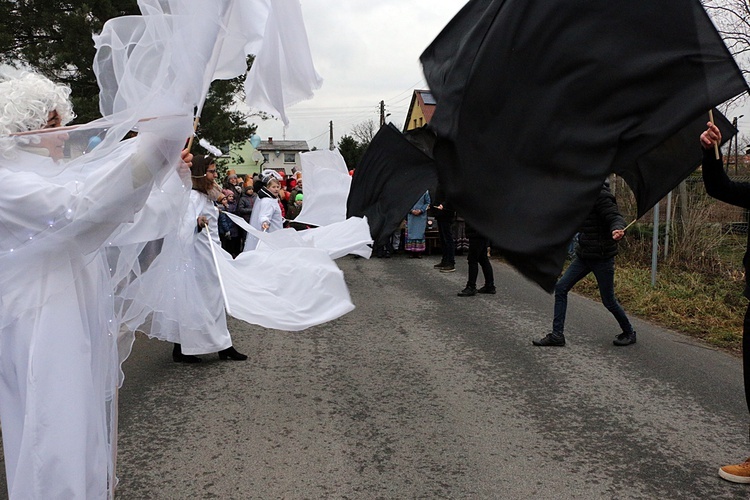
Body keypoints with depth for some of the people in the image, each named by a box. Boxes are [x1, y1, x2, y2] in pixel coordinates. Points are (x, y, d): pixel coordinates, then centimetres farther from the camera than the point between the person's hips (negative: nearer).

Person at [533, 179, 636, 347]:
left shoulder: (600, 196, -18)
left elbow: (615, 217, -26)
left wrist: (617, 230, -47)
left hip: (601, 257, -9)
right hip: (584, 256, 9)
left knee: (608, 300, 3)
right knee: (560, 288, 0)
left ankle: (629, 332, 28)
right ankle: (557, 335, 4)